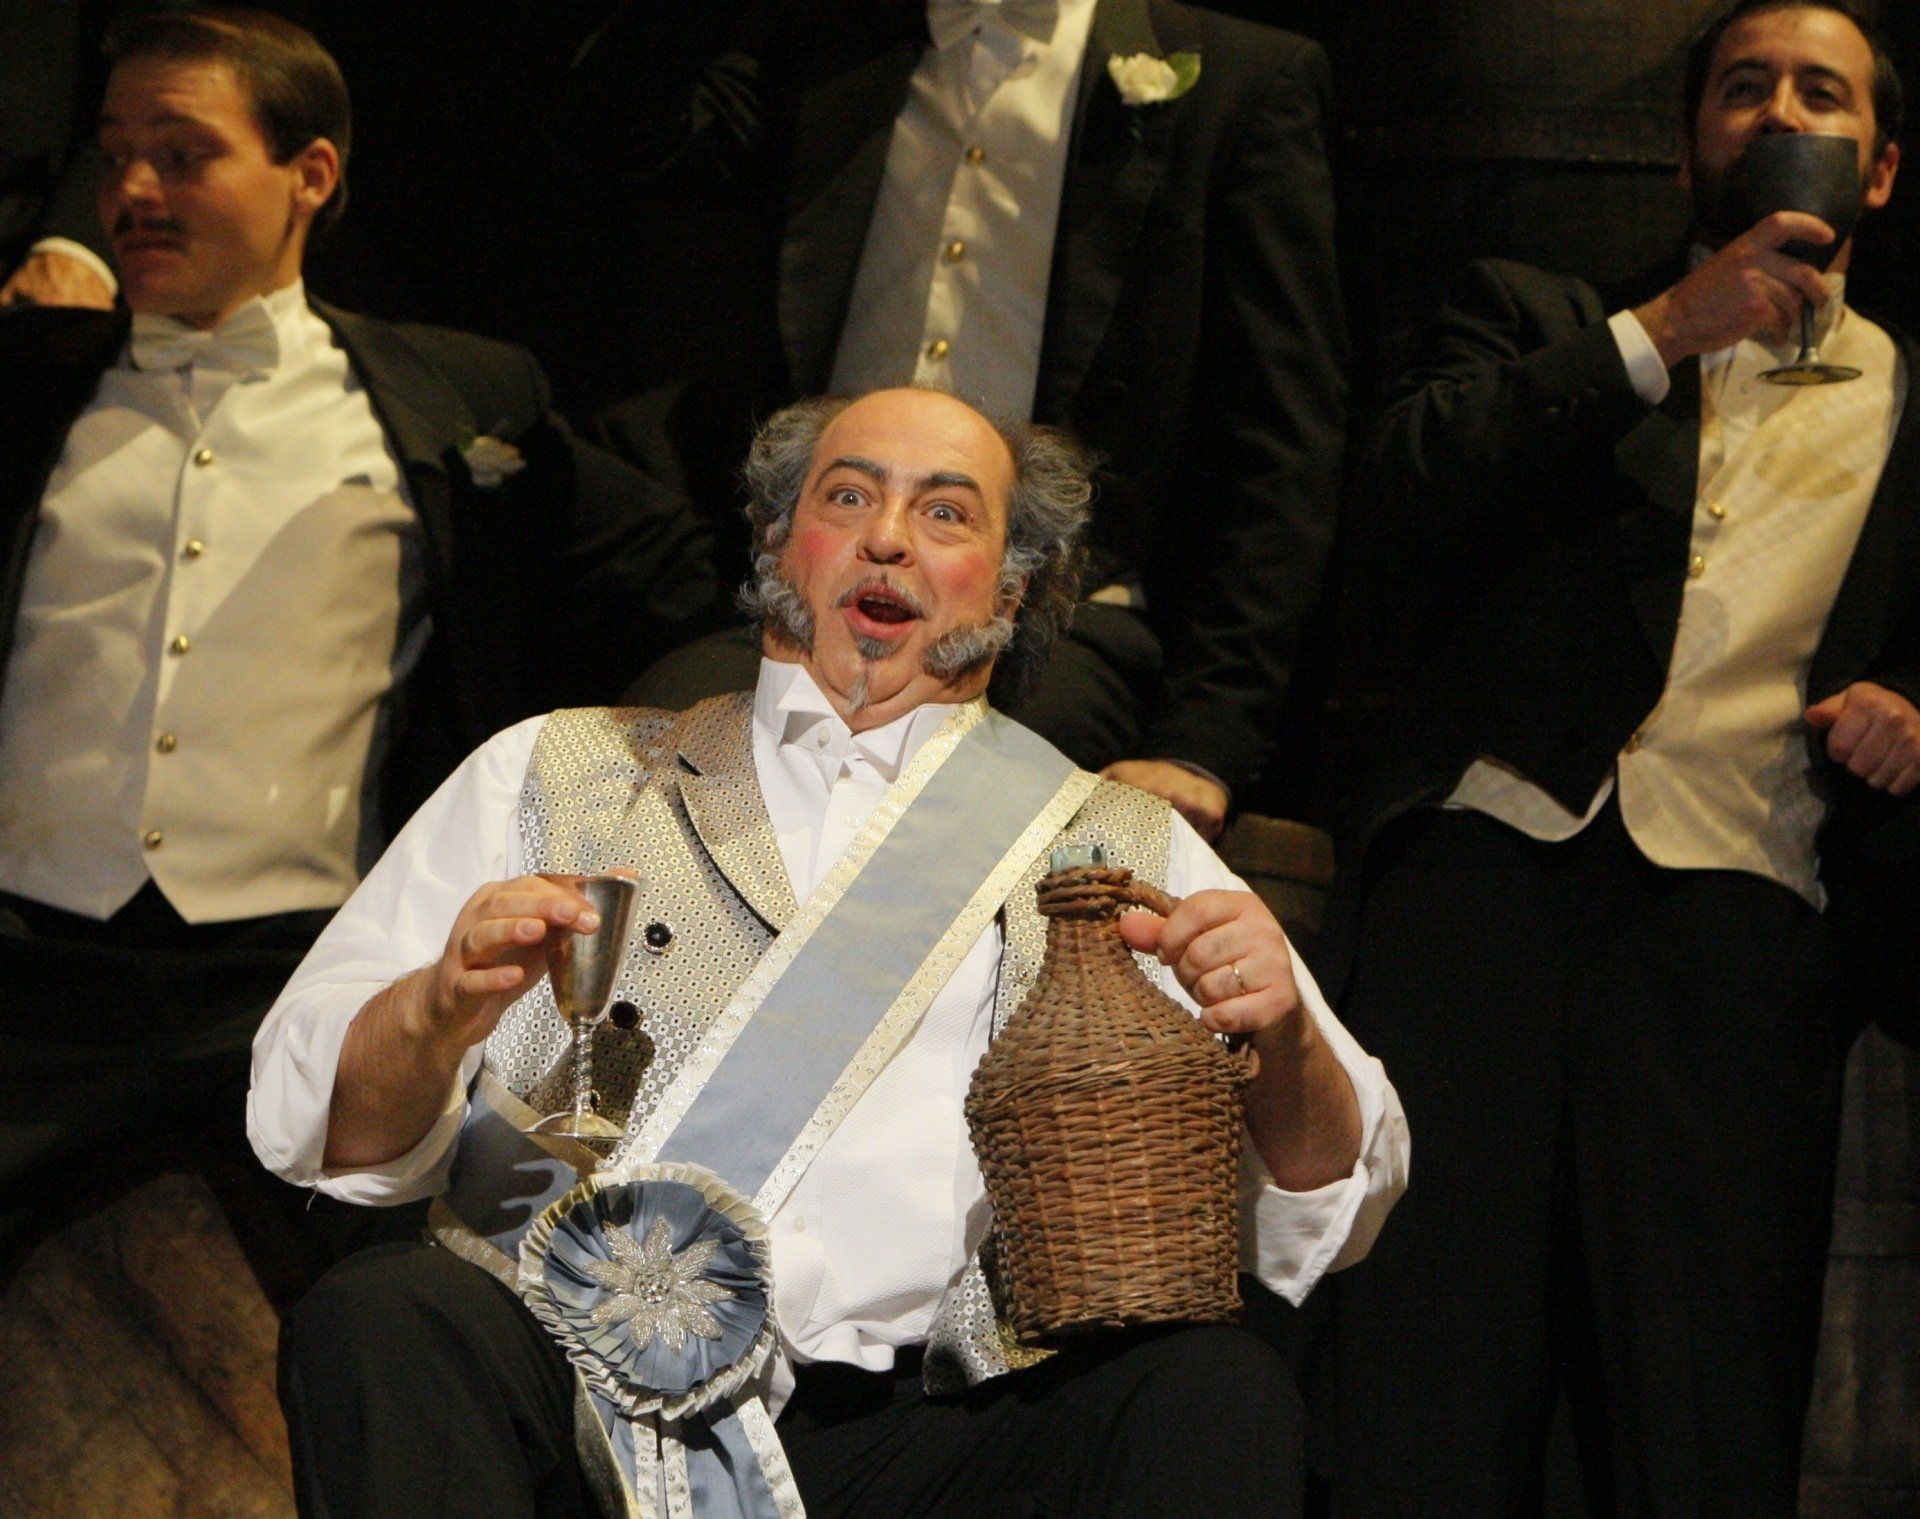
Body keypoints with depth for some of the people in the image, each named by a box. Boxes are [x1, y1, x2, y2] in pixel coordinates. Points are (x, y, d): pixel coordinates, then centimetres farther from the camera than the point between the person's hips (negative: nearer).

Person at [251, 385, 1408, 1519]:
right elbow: (307, 1122, 11)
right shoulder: (556, 775, 19)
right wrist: (442, 1007, -11)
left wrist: (1282, 1036, -10)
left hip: (922, 1425, 0)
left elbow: (1332, 1216, 12)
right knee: (378, 1325, -31)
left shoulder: (1125, 852, 21)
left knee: (1215, 1390, -29)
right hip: (575, 1382, 0)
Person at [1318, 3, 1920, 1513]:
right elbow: (1413, 484, 3)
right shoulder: (1542, 319, 22)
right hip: (1487, 859, 0)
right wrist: (1662, 334, -2)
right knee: (1424, 1380, -10)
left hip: (1737, 911, 1)